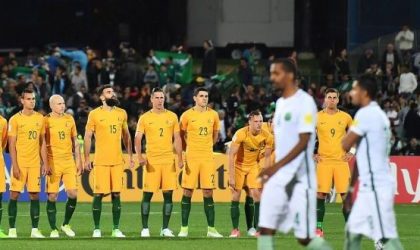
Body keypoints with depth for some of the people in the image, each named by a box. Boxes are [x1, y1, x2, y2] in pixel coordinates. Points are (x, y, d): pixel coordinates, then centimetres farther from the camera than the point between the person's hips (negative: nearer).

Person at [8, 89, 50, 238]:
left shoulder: (40, 118, 8)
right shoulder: (15, 119, -3)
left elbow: (42, 143, 14)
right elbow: (12, 144, -5)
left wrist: (45, 163, 8)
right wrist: (14, 165, -11)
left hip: (35, 163, 3)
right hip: (20, 163, -3)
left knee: (35, 195, 2)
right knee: (15, 194, -3)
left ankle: (35, 230, 5)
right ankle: (12, 229, 3)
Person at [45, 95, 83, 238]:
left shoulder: (69, 119, 10)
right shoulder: (46, 121, -4)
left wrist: (78, 161, 13)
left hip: (69, 162, 4)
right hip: (53, 163, -4)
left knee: (73, 194, -2)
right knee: (52, 196, -3)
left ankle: (66, 225, 16)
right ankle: (53, 229, 6)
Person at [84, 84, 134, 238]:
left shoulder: (121, 113, 10)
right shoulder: (95, 114, -2)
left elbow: (126, 136, 18)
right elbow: (87, 137, 0)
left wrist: (130, 156, 14)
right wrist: (86, 159, -5)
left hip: (117, 160, 3)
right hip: (101, 161, -3)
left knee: (116, 194, 3)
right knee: (98, 194, -3)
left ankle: (116, 229, 8)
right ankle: (96, 229, 4)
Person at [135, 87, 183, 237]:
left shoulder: (172, 117, 8)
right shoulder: (145, 118, 2)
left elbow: (177, 139, 9)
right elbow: (138, 139, -2)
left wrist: (180, 158, 1)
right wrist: (139, 156, -17)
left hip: (169, 161, 2)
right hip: (151, 161, -2)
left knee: (168, 194, 0)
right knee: (147, 194, -3)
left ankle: (165, 228, 8)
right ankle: (145, 228, 3)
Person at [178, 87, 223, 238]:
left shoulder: (213, 115, 6)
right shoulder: (187, 115, -1)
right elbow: (181, 135, 10)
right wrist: (190, 148, 9)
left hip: (208, 157, 2)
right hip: (191, 157, -2)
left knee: (208, 193, 1)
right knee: (187, 192, -2)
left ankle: (211, 229, 5)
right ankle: (184, 228, 3)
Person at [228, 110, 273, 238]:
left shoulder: (267, 136, -16)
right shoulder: (240, 134, -26)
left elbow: (267, 157, -2)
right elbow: (231, 155, -22)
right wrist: (231, 177, -25)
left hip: (253, 165, 2)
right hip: (238, 165, -2)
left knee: (257, 195, -9)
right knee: (236, 196, -3)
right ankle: (235, 229, 5)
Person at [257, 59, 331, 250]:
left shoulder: (304, 102, -11)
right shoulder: (280, 103, 14)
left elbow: (303, 142, -16)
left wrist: (276, 166, -20)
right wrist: (271, 170, 16)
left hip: (299, 177, -8)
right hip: (278, 177, 8)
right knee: (265, 228, -4)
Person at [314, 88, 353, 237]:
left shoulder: (345, 117, 5)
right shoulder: (317, 117, 2)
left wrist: (352, 152, 9)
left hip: (341, 161, 1)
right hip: (323, 161, -1)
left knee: (346, 194, -4)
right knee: (321, 195, -4)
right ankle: (318, 228, 2)